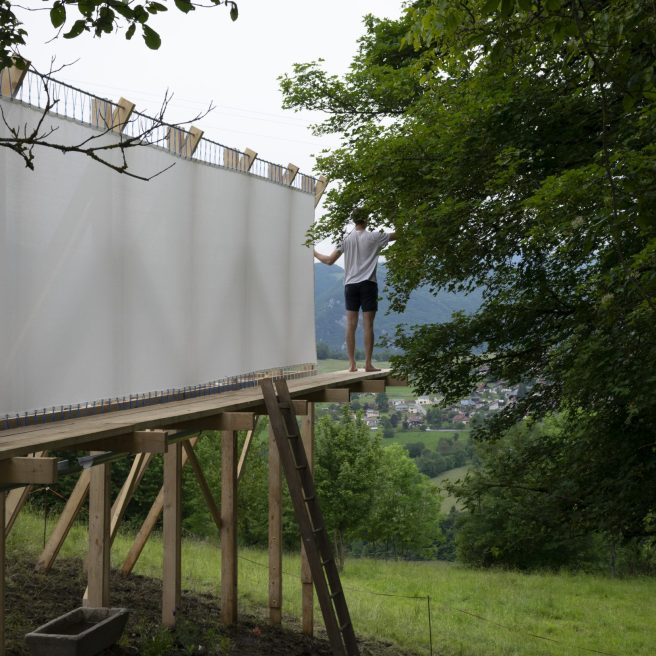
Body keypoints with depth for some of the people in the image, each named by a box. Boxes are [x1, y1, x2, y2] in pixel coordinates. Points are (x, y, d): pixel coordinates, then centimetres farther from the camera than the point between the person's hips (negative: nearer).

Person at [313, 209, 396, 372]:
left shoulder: (346, 239, 5)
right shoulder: (374, 237, 0)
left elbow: (329, 260, 6)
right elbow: (397, 234, 5)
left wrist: (315, 253, 22)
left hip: (350, 284, 2)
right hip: (368, 284, -2)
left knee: (351, 325, 4)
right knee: (368, 325, -2)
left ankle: (352, 363, 0)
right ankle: (368, 363, -4)